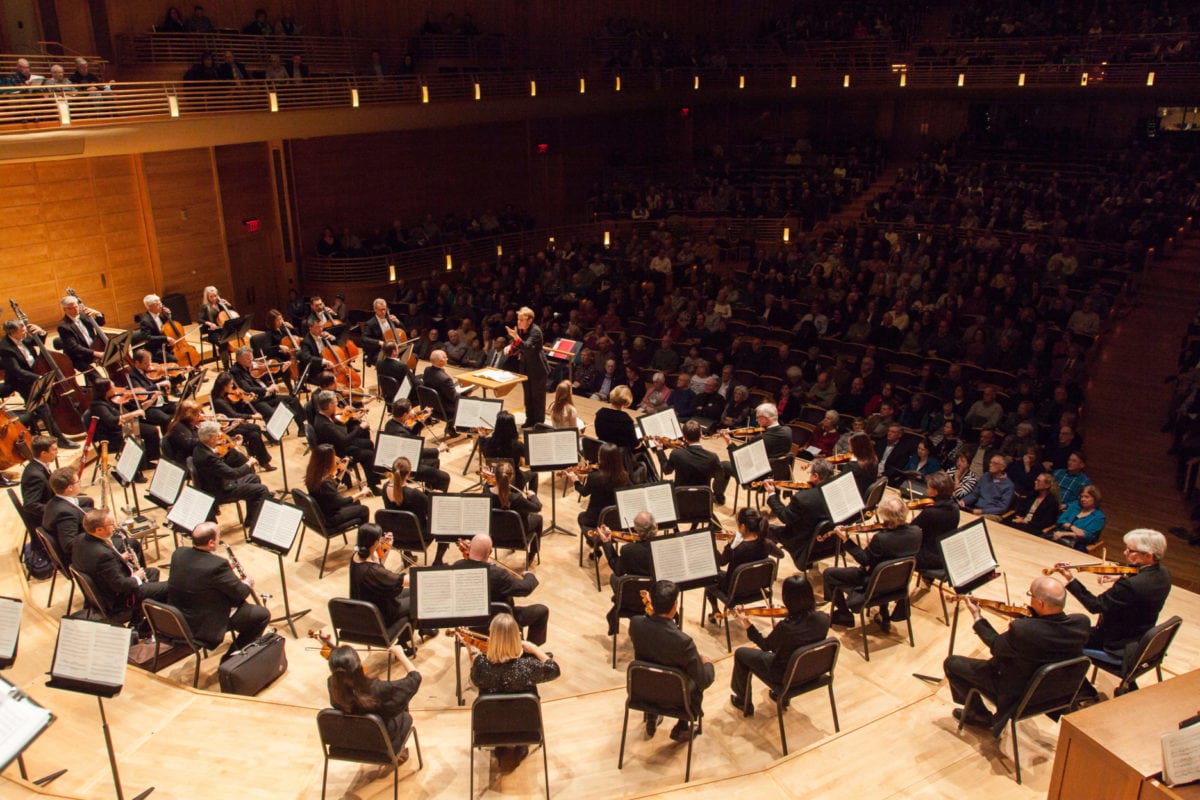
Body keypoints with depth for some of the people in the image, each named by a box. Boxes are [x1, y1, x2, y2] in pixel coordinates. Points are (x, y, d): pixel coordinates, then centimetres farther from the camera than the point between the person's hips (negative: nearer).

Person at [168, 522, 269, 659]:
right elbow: (240, 593, -15)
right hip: (203, 628, -8)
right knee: (262, 614, 1)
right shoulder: (217, 565, -28)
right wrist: (248, 584, 7)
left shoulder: (178, 553, -6)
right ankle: (232, 656, 11)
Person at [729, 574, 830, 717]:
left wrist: (747, 624, -12)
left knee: (740, 653, 16)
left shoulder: (785, 627, -36)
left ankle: (744, 702, 35)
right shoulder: (823, 619, -22)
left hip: (787, 676, -5)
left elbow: (765, 645, -16)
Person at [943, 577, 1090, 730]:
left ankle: (981, 716, 24)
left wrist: (977, 615, -3)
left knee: (951, 663, 9)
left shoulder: (1021, 630, -38)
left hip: (1016, 694, -6)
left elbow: (996, 645, -16)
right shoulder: (1082, 623, -24)